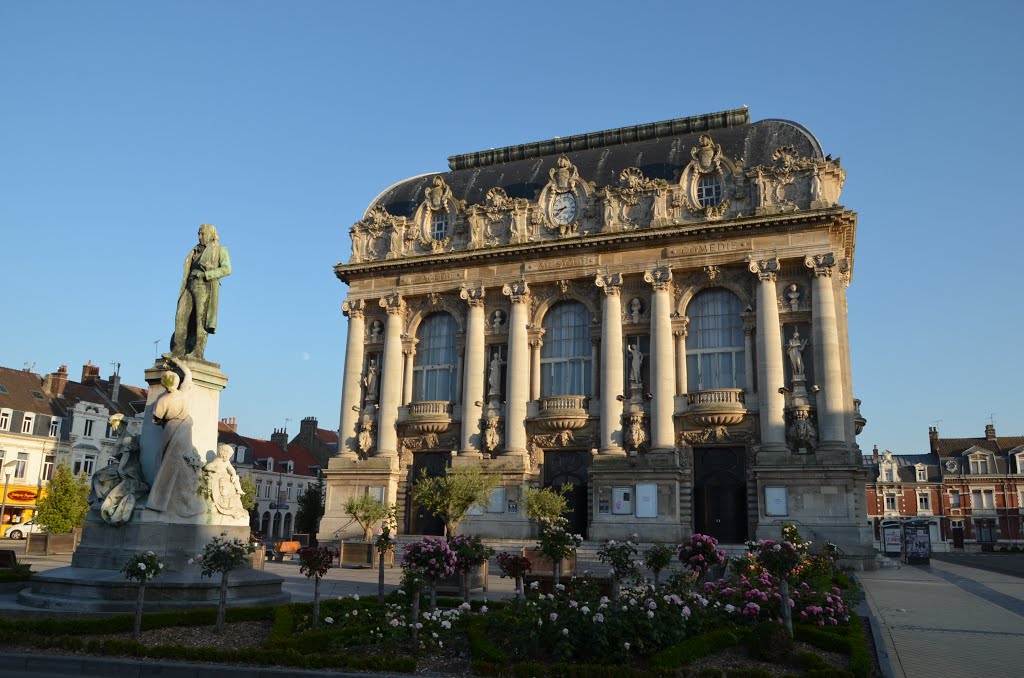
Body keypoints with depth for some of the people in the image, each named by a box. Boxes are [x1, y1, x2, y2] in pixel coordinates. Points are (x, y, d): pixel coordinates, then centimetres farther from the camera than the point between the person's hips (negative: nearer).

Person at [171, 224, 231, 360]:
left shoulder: (220, 250, 7)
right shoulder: (196, 251, 26)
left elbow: (227, 269, -8)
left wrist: (205, 274, -14)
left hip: (205, 287, -6)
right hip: (190, 287, 6)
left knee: (201, 319, -11)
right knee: (181, 316, -6)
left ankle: (198, 352, -13)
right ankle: (178, 350, -8)